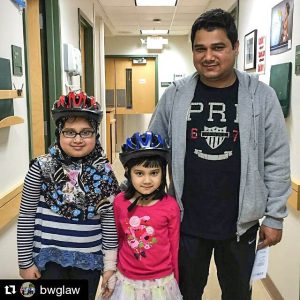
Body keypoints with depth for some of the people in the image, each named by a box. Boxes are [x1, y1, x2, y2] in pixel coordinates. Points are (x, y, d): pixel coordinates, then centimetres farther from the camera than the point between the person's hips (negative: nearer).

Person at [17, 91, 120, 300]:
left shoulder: (104, 172, -6)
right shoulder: (42, 167, -10)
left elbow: (109, 222, -2)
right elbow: (26, 216, -4)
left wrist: (110, 265, -1)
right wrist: (25, 261, -1)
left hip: (88, 259, 2)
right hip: (49, 258, -1)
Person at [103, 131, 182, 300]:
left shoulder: (170, 206, -14)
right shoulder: (120, 202, -9)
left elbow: (174, 246, -4)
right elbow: (119, 238, 5)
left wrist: (175, 280, 5)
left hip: (161, 282, -1)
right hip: (127, 281, 2)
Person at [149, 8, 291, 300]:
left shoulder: (262, 96, -7)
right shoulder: (174, 95, -5)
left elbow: (276, 161, -3)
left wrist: (275, 217, -2)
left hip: (240, 222, 0)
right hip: (186, 221, 1)